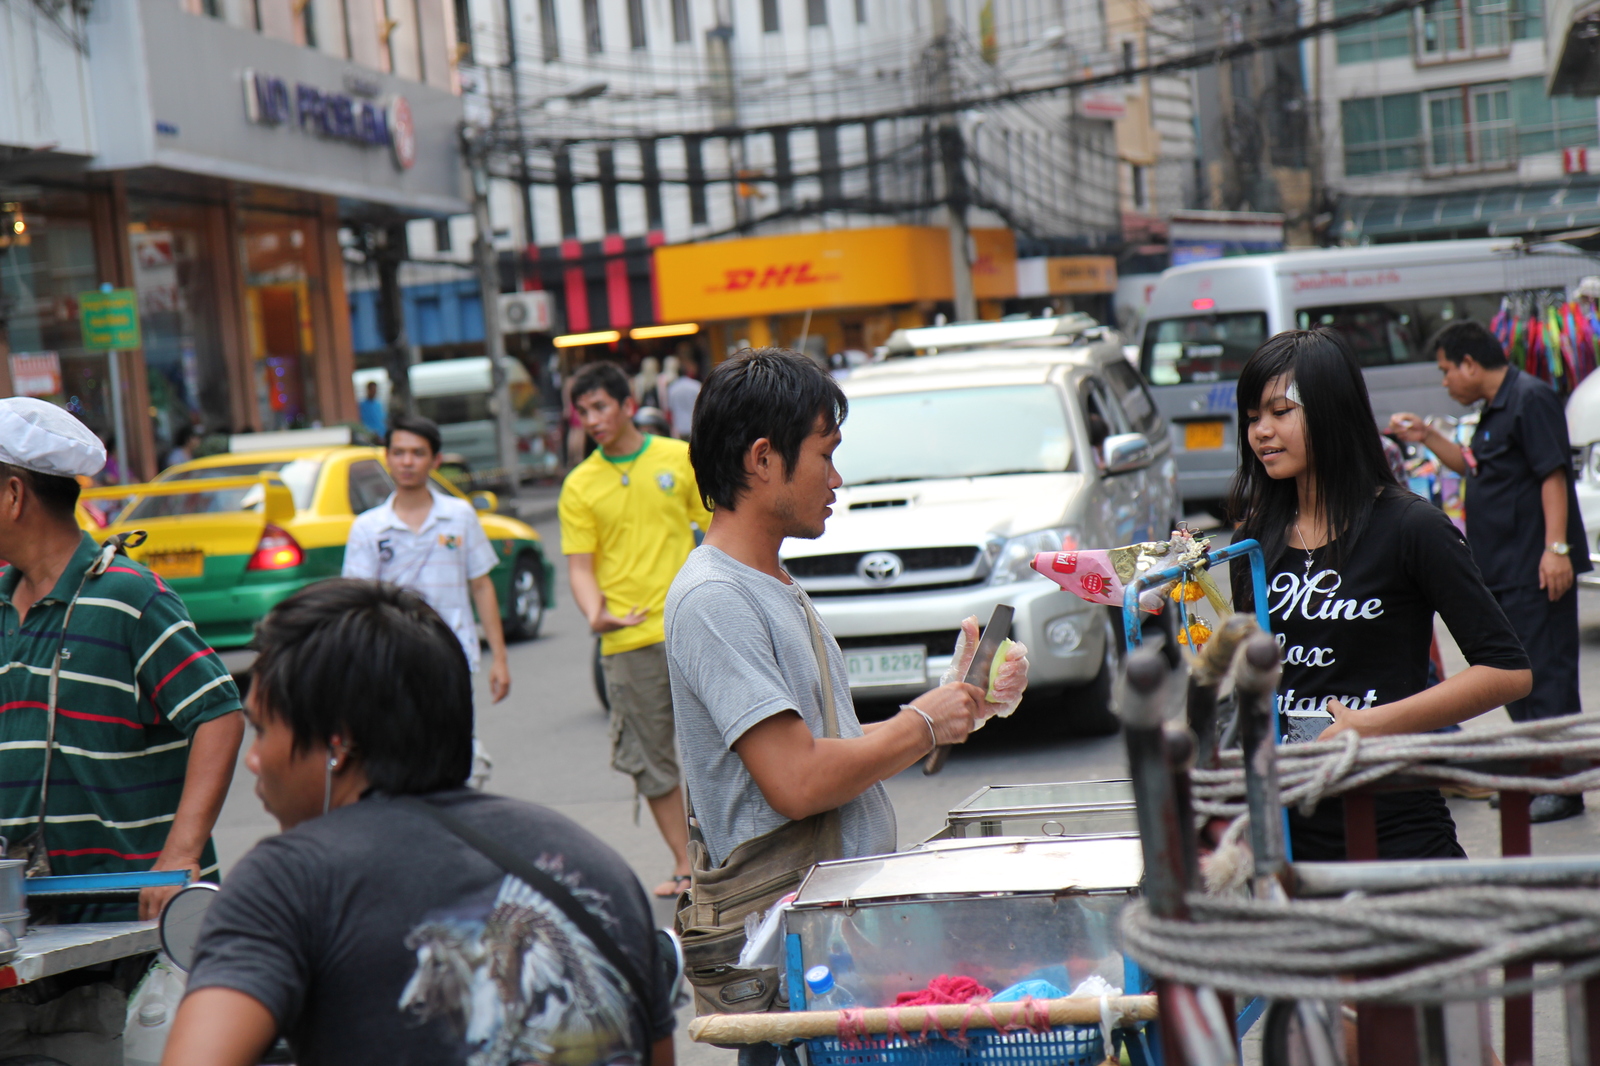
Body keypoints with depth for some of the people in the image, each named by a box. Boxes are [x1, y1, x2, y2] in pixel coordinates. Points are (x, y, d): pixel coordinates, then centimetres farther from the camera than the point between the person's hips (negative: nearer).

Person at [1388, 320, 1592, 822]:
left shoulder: (1531, 399, -12)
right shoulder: (1495, 409, 18)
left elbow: (1553, 474, -19)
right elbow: (1474, 467, 31)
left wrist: (1556, 547, -25)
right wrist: (1427, 437, 20)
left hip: (1535, 571, -10)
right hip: (1502, 569, 10)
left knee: (1547, 675, -7)